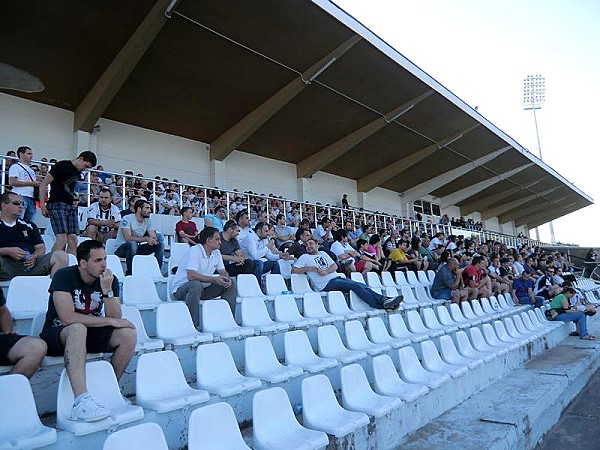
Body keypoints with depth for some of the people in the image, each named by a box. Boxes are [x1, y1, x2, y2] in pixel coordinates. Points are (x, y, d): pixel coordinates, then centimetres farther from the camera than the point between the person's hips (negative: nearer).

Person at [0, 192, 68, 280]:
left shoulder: (29, 226, 26)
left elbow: (41, 248, 18)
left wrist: (35, 256, -5)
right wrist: (8, 251, -13)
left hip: (30, 264, 4)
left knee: (61, 255, -23)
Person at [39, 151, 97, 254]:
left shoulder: (78, 173, 17)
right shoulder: (62, 166, -5)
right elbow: (43, 184, -6)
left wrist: (75, 197, 12)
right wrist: (42, 205, -10)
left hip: (71, 206, 7)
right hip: (57, 204, -7)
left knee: (73, 239, 1)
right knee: (62, 238, -17)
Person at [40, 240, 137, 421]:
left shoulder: (110, 279, -5)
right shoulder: (64, 276, -18)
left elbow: (116, 318, -12)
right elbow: (67, 318, -28)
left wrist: (107, 291, -26)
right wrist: (110, 321, -23)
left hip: (91, 334, 5)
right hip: (57, 334, -4)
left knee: (129, 333, -19)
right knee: (78, 329, -38)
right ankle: (81, 401, -45)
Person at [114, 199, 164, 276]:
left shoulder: (148, 221, 3)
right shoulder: (127, 219, -16)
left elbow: (154, 237, -8)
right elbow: (128, 238, -29)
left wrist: (153, 239, -33)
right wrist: (146, 239, -37)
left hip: (136, 249, 6)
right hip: (121, 249, -6)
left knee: (159, 244, -10)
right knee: (132, 243, -38)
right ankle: (129, 273, -25)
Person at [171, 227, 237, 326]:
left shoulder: (216, 253, 4)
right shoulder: (194, 251, -21)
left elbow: (223, 272, 6)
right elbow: (191, 276, -31)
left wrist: (226, 279, -18)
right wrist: (214, 279, -32)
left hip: (203, 288, 7)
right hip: (181, 289, -7)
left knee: (231, 283, -7)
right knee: (196, 285, -40)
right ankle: (192, 326, -33)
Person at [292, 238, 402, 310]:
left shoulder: (323, 253, 25)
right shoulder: (305, 257, 10)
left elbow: (335, 266, 14)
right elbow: (294, 270, 1)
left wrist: (326, 272, -8)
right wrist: (310, 268, -9)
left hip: (337, 277, 6)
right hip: (327, 283, -6)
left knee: (362, 286, -13)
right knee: (356, 286, -22)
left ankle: (384, 300, -21)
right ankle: (381, 305, -27)